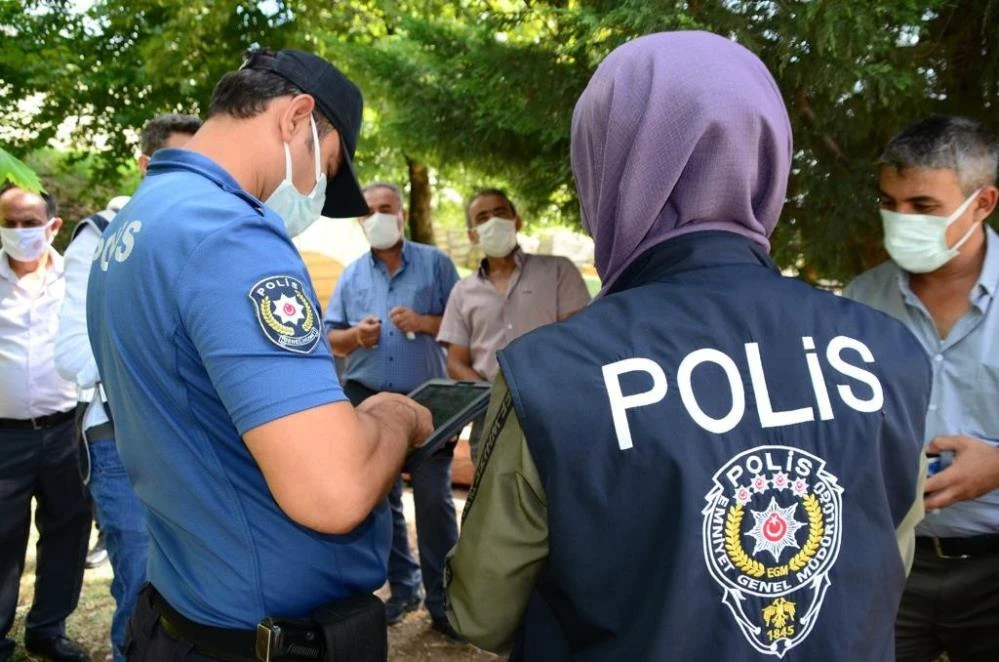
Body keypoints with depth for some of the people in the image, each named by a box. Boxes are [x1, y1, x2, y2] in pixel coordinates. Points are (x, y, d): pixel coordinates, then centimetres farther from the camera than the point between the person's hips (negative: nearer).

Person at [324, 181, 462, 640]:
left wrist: (424, 323, -16)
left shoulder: (434, 263, 2)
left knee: (434, 500, -2)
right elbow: (329, 338, 10)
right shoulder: (352, 275, 11)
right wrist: (355, 335, -10)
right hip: (367, 400, 4)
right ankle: (403, 588, 28)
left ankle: (442, 599, 11)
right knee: (380, 500, 12)